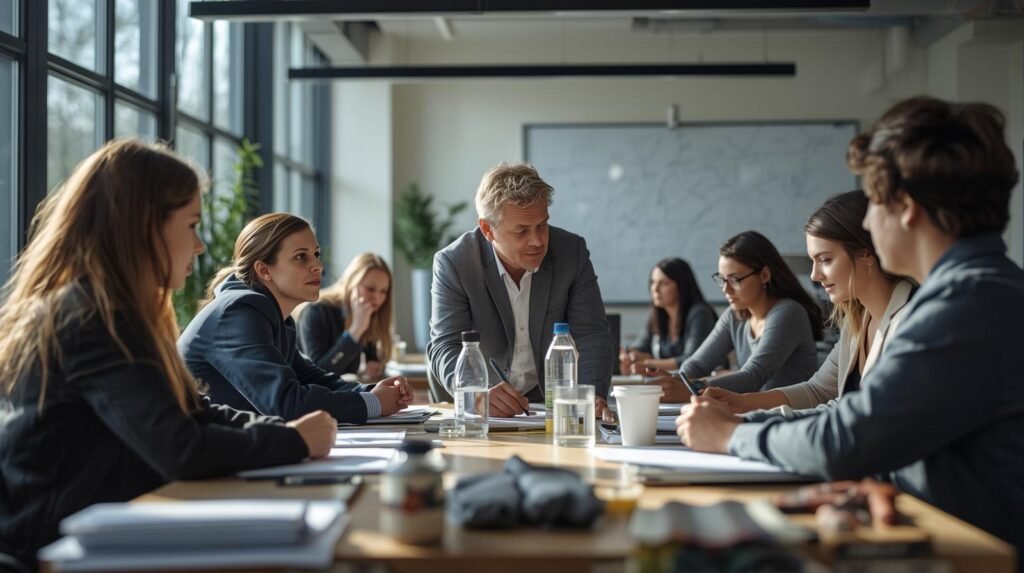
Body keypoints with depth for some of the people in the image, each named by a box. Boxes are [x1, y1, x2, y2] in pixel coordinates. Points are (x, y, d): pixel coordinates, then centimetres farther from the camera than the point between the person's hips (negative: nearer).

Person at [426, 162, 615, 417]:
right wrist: (479, 393, -38)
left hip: (551, 403, 1)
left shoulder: (572, 252, -5)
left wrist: (592, 397, -25)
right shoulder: (453, 263, -12)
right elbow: (445, 347, -17)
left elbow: (590, 335, -6)